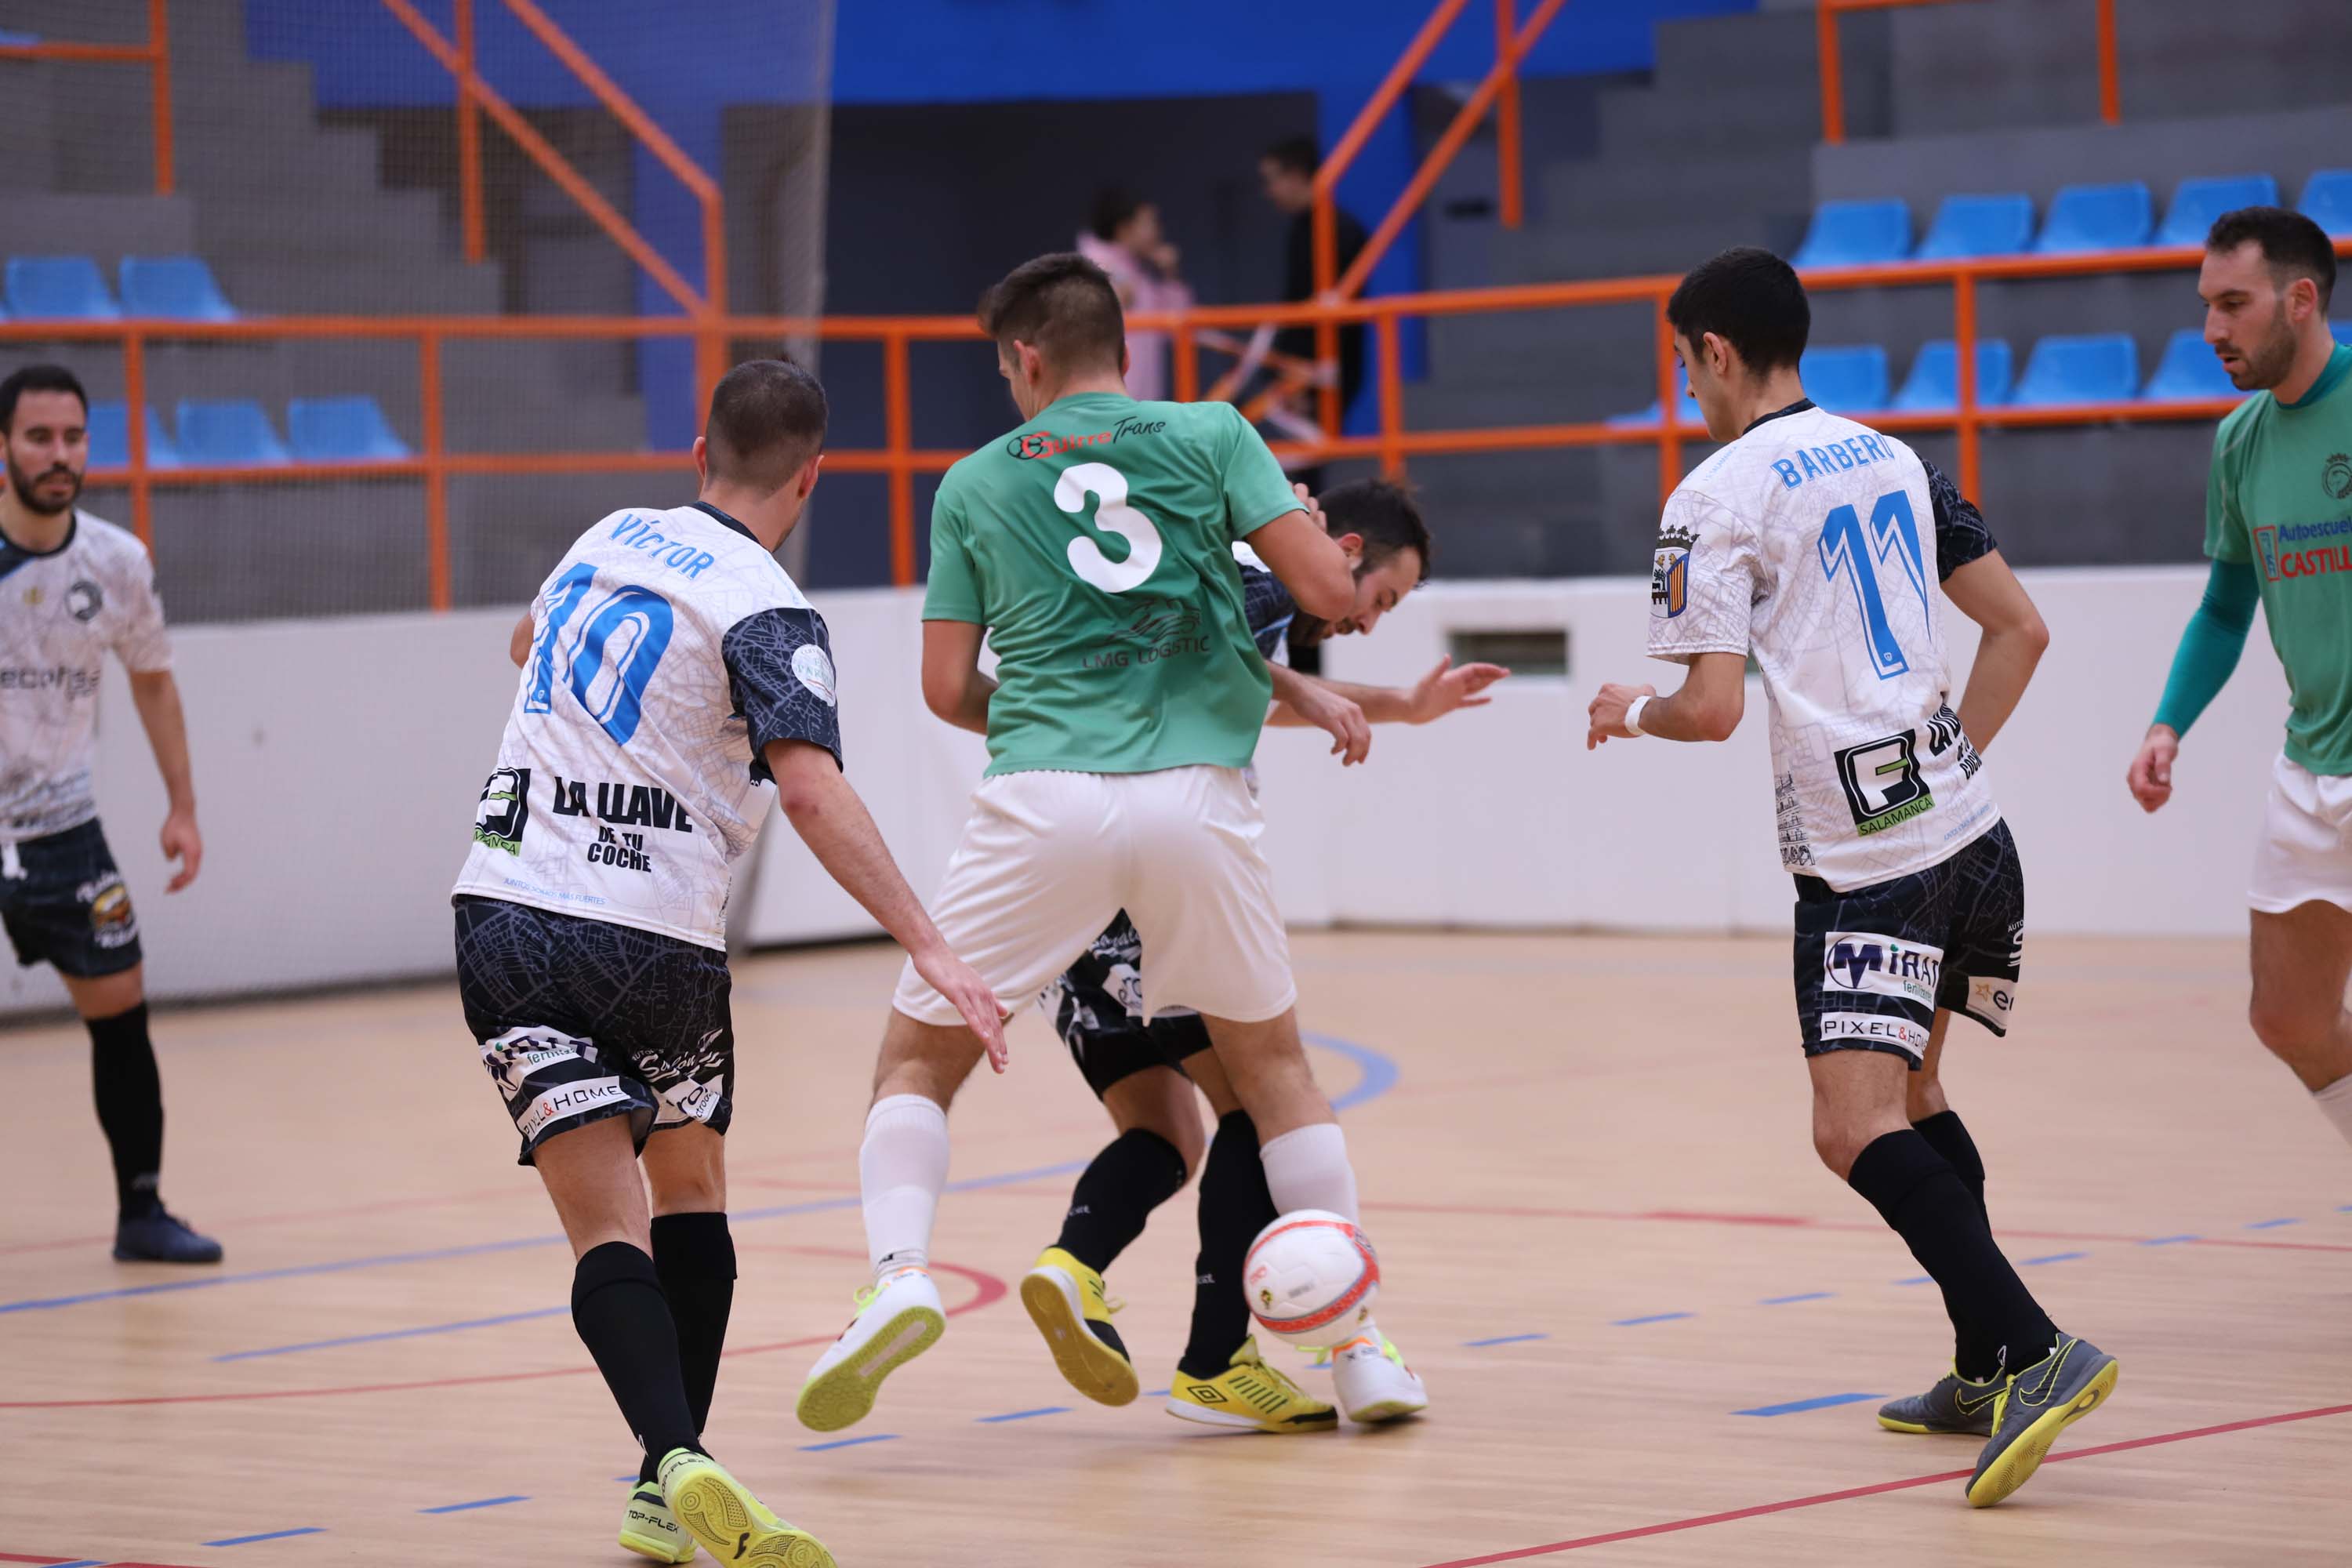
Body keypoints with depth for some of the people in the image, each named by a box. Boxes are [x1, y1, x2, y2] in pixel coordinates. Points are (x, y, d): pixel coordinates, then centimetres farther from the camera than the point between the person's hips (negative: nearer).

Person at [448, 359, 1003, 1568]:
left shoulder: (611, 537, 11)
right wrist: (926, 946, -25)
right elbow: (811, 790, -23)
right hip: (654, 943, -3)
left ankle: (677, 1463, -27)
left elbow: (531, 641, 34)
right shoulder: (765, 612, -8)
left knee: (607, 1230, -5)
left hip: (508, 917, 3)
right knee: (689, 1194, 19)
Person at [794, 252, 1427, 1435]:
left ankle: (898, 1272, -12)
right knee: (1273, 1065, 20)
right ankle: (1358, 1349, 15)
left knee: (917, 1060, 14)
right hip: (1196, 796, 1)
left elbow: (947, 689, 12)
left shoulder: (976, 483, 12)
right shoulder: (1210, 436, 8)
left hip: (1039, 805, -1)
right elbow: (1330, 592, 1)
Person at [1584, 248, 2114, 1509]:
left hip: (1865, 864, -8)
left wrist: (1631, 713, 8)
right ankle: (1985, 1371, 22)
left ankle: (2034, 1351, -29)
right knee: (1907, 1097, 22)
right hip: (1969, 831, 8)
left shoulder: (1715, 497, -7)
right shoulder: (1891, 461, 16)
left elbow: (1713, 708, -12)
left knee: (1857, 1132, -13)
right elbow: (2020, 629, 16)